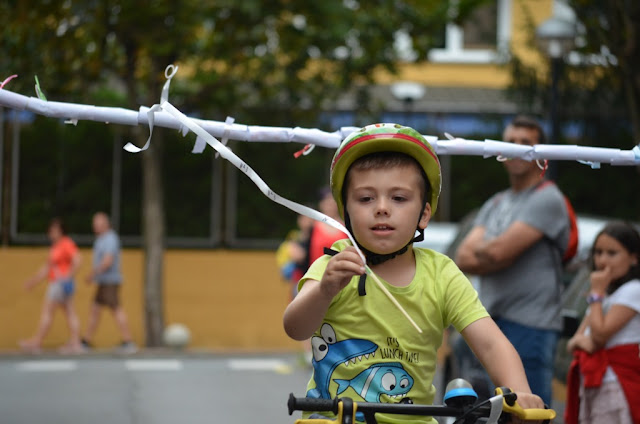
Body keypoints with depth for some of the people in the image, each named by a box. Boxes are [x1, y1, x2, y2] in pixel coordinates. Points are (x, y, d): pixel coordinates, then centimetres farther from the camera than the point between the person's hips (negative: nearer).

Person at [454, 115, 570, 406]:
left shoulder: (547, 199, -7)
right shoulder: (495, 205, 19)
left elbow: (499, 251, -17)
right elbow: (464, 258, 8)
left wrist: (478, 252, 4)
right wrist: (491, 253, -9)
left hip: (530, 327, -9)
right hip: (495, 324, 9)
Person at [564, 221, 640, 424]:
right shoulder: (606, 292, 21)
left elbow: (600, 334, -16)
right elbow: (572, 342, 17)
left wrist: (596, 293, -8)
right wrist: (580, 340, -8)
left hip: (614, 383, -10)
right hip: (591, 382, 10)